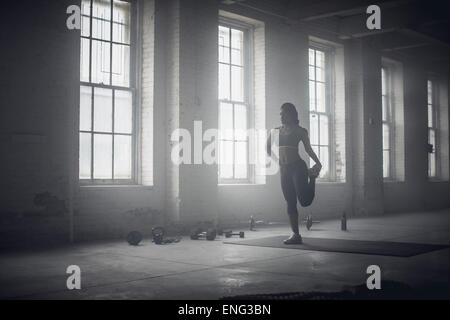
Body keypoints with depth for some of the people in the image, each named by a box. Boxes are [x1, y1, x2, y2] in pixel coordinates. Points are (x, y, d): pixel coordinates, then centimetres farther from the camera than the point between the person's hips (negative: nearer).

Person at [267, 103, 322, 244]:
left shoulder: (300, 131, 2)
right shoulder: (275, 131, 12)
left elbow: (308, 149, 3)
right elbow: (268, 149, 21)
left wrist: (318, 163, -4)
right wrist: (277, 159, 14)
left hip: (298, 166, -4)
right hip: (283, 169, 4)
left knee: (305, 201, -10)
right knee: (290, 203, 4)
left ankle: (312, 177, 20)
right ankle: (296, 235, 11)